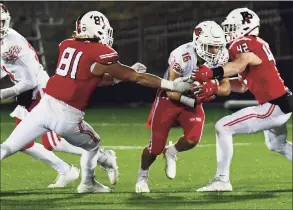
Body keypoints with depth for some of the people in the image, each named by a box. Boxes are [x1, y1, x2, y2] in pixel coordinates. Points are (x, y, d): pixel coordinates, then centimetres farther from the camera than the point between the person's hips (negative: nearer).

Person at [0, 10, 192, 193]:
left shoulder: (67, 45, 12)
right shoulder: (102, 55, -4)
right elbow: (138, 78, 2)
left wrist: (125, 74, 27)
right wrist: (172, 85, 9)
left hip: (45, 106, 4)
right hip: (67, 116, -4)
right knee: (93, 145, 26)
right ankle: (88, 183, 42)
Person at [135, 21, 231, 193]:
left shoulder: (219, 58, -17)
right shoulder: (182, 56, -31)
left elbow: (226, 88, -10)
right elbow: (171, 92, -24)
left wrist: (213, 88, -32)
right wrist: (195, 99, -35)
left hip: (193, 102, 4)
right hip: (170, 100, -4)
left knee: (193, 139, -20)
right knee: (156, 147, 0)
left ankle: (171, 153, 14)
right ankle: (143, 175, 31)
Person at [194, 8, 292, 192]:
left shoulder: (246, 44, -15)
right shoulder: (258, 45, 14)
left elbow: (239, 65, -41)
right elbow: (243, 86, 14)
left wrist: (212, 73, -53)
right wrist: (217, 80, 4)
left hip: (272, 107, -10)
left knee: (223, 127, -10)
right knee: (278, 145, 33)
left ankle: (222, 180, -7)